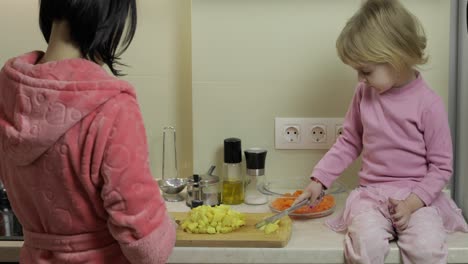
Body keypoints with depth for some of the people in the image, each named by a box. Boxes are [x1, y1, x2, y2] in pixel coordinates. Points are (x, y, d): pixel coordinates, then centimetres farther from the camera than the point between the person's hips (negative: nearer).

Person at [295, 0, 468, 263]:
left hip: (418, 194, -2)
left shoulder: (429, 104, -8)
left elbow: (441, 167, -4)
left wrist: (413, 202, -16)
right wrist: (319, 179, 7)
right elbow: (349, 142, 15)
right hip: (372, 193, 2)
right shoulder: (364, 94, 4)